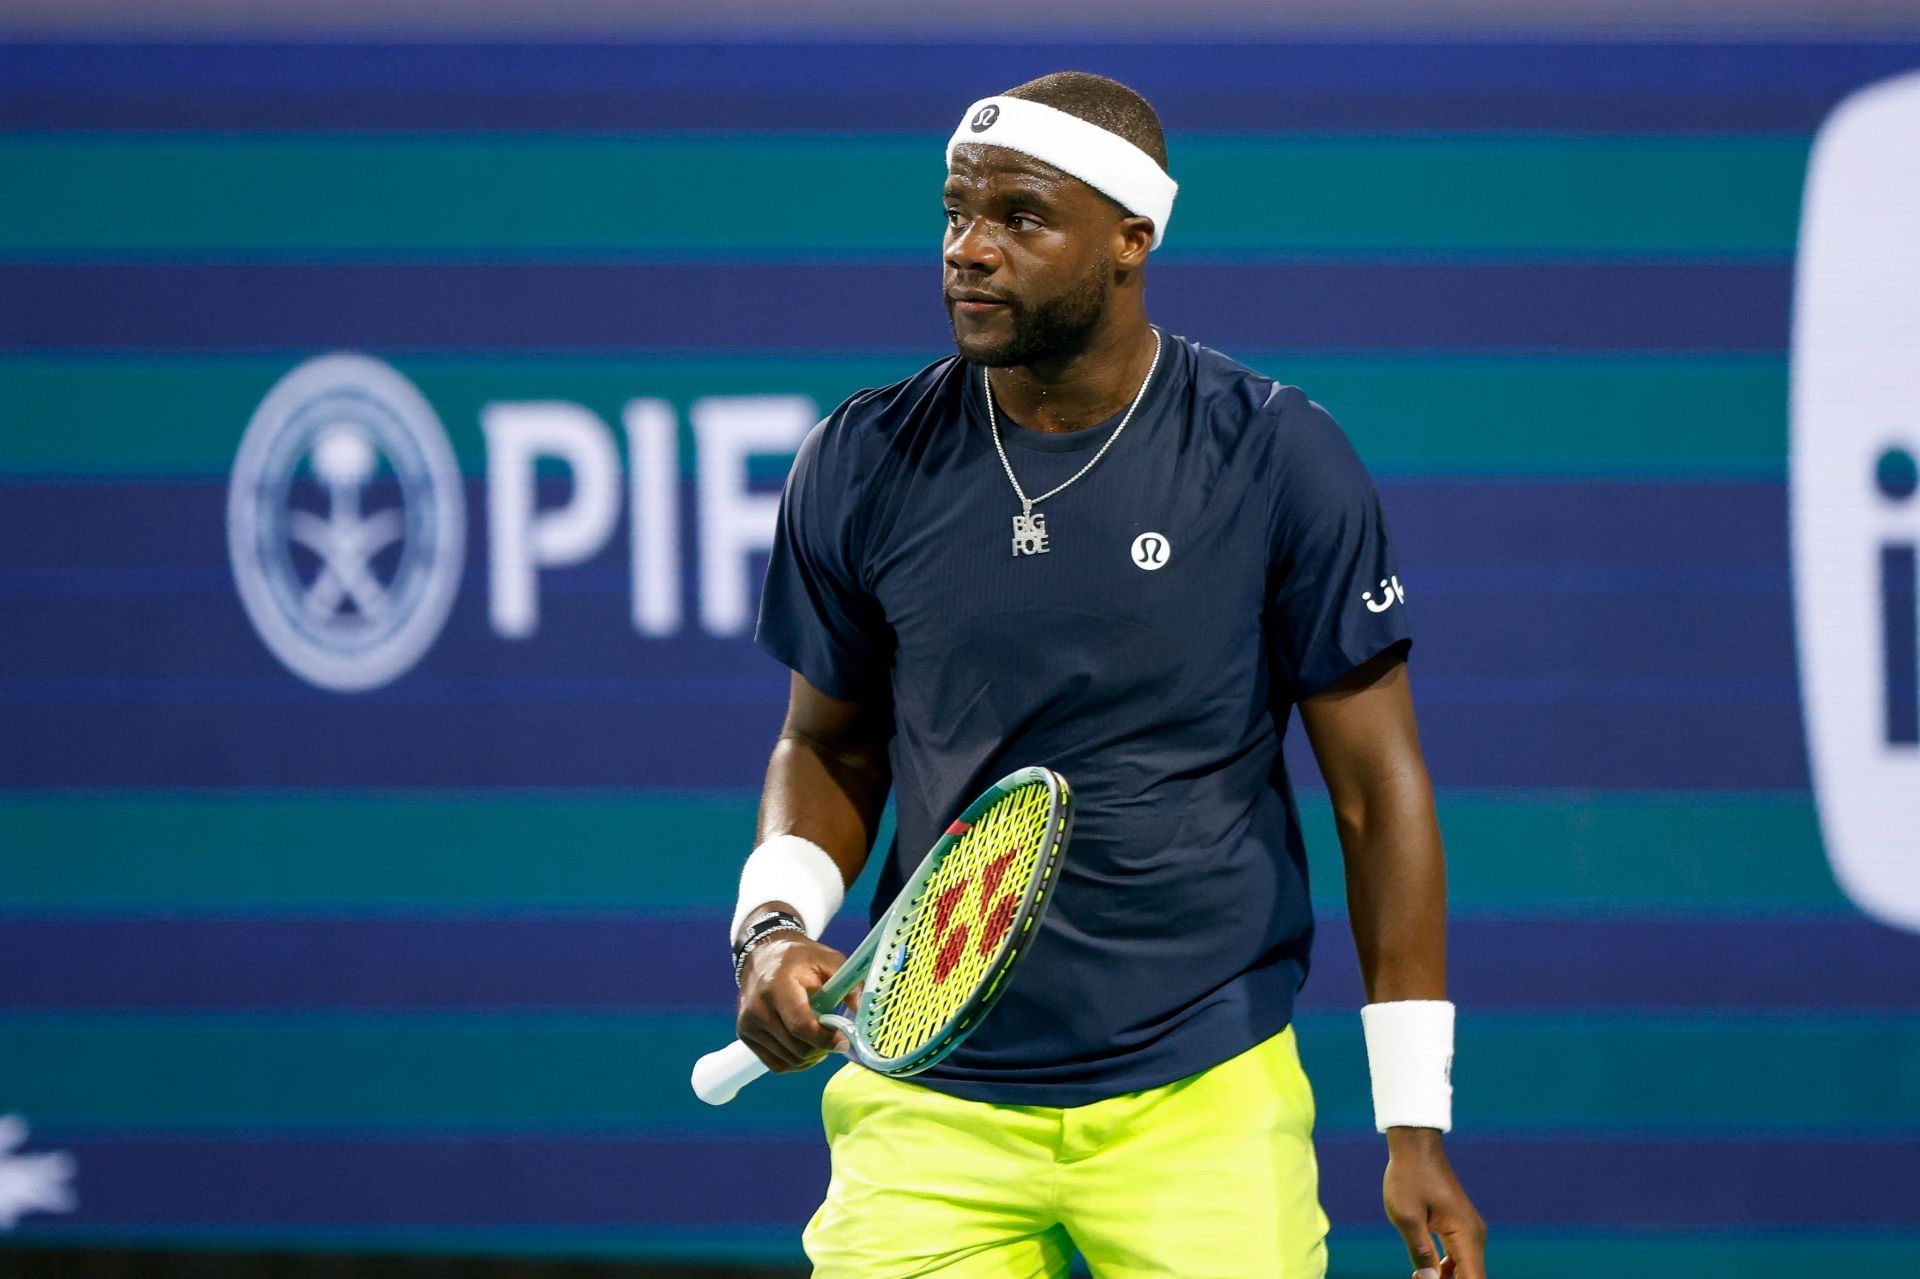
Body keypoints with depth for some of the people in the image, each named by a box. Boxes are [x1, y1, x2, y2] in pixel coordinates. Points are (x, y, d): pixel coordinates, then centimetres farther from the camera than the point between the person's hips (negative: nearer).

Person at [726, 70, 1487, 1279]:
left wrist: (1416, 1127, -5)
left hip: (1204, 1104, -2)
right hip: (929, 1106, 2)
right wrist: (775, 924, -6)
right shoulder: (863, 467, 0)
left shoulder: (1280, 457, -6)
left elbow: (1376, 785, -2)